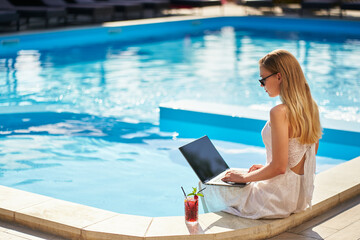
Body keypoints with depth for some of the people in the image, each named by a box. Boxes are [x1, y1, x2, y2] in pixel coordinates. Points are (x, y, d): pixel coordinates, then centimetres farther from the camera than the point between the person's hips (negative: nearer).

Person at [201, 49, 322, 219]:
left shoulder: (280, 113, -25)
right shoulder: (311, 107, 2)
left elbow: (279, 167, -25)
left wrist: (244, 177, -10)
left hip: (278, 201, -9)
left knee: (208, 186, 13)